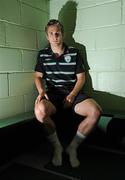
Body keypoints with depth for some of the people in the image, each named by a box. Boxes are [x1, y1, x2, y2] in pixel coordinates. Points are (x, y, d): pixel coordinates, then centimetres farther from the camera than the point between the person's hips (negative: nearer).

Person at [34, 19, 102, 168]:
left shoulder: (74, 52, 8)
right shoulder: (42, 54, 12)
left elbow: (81, 77, 6)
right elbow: (38, 76, 10)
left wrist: (72, 95, -10)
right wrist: (41, 91, -12)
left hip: (73, 93, 1)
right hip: (53, 94, 0)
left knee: (95, 111, -29)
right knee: (40, 110, -36)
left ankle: (73, 147, -6)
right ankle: (57, 147, -9)